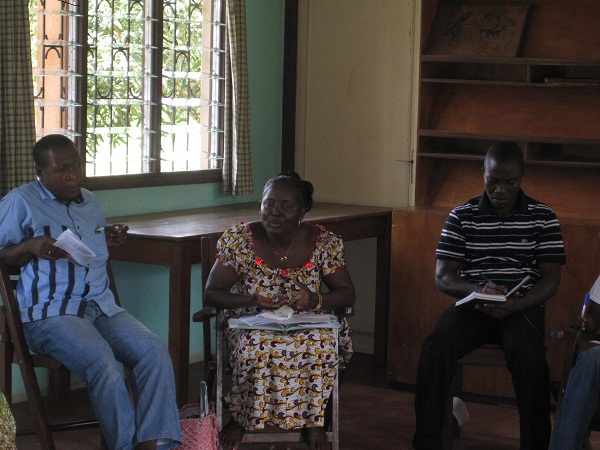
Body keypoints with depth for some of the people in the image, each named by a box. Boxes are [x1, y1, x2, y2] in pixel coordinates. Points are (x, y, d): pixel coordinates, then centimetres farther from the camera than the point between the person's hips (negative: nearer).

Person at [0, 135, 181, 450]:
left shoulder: (90, 202, 21)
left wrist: (108, 242, 14)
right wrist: (32, 247, -12)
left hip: (102, 306, 6)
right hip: (50, 314, -6)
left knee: (155, 352, -21)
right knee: (103, 363, -33)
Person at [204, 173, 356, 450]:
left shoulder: (322, 242, -4)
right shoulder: (239, 240, -7)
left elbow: (346, 294, -1)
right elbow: (211, 294, -6)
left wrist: (316, 300, -22)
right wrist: (253, 300, -23)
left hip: (307, 324, 1)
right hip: (252, 324, -1)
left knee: (321, 349, -32)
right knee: (254, 350, -34)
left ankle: (312, 419, -9)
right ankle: (240, 416, -9)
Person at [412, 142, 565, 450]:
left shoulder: (543, 217, 2)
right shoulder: (462, 216, 3)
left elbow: (551, 280, -2)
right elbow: (442, 277, -1)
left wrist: (513, 306, -21)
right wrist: (477, 290, -22)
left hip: (523, 307, -1)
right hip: (472, 305, 1)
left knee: (529, 357, -33)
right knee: (434, 349, -27)